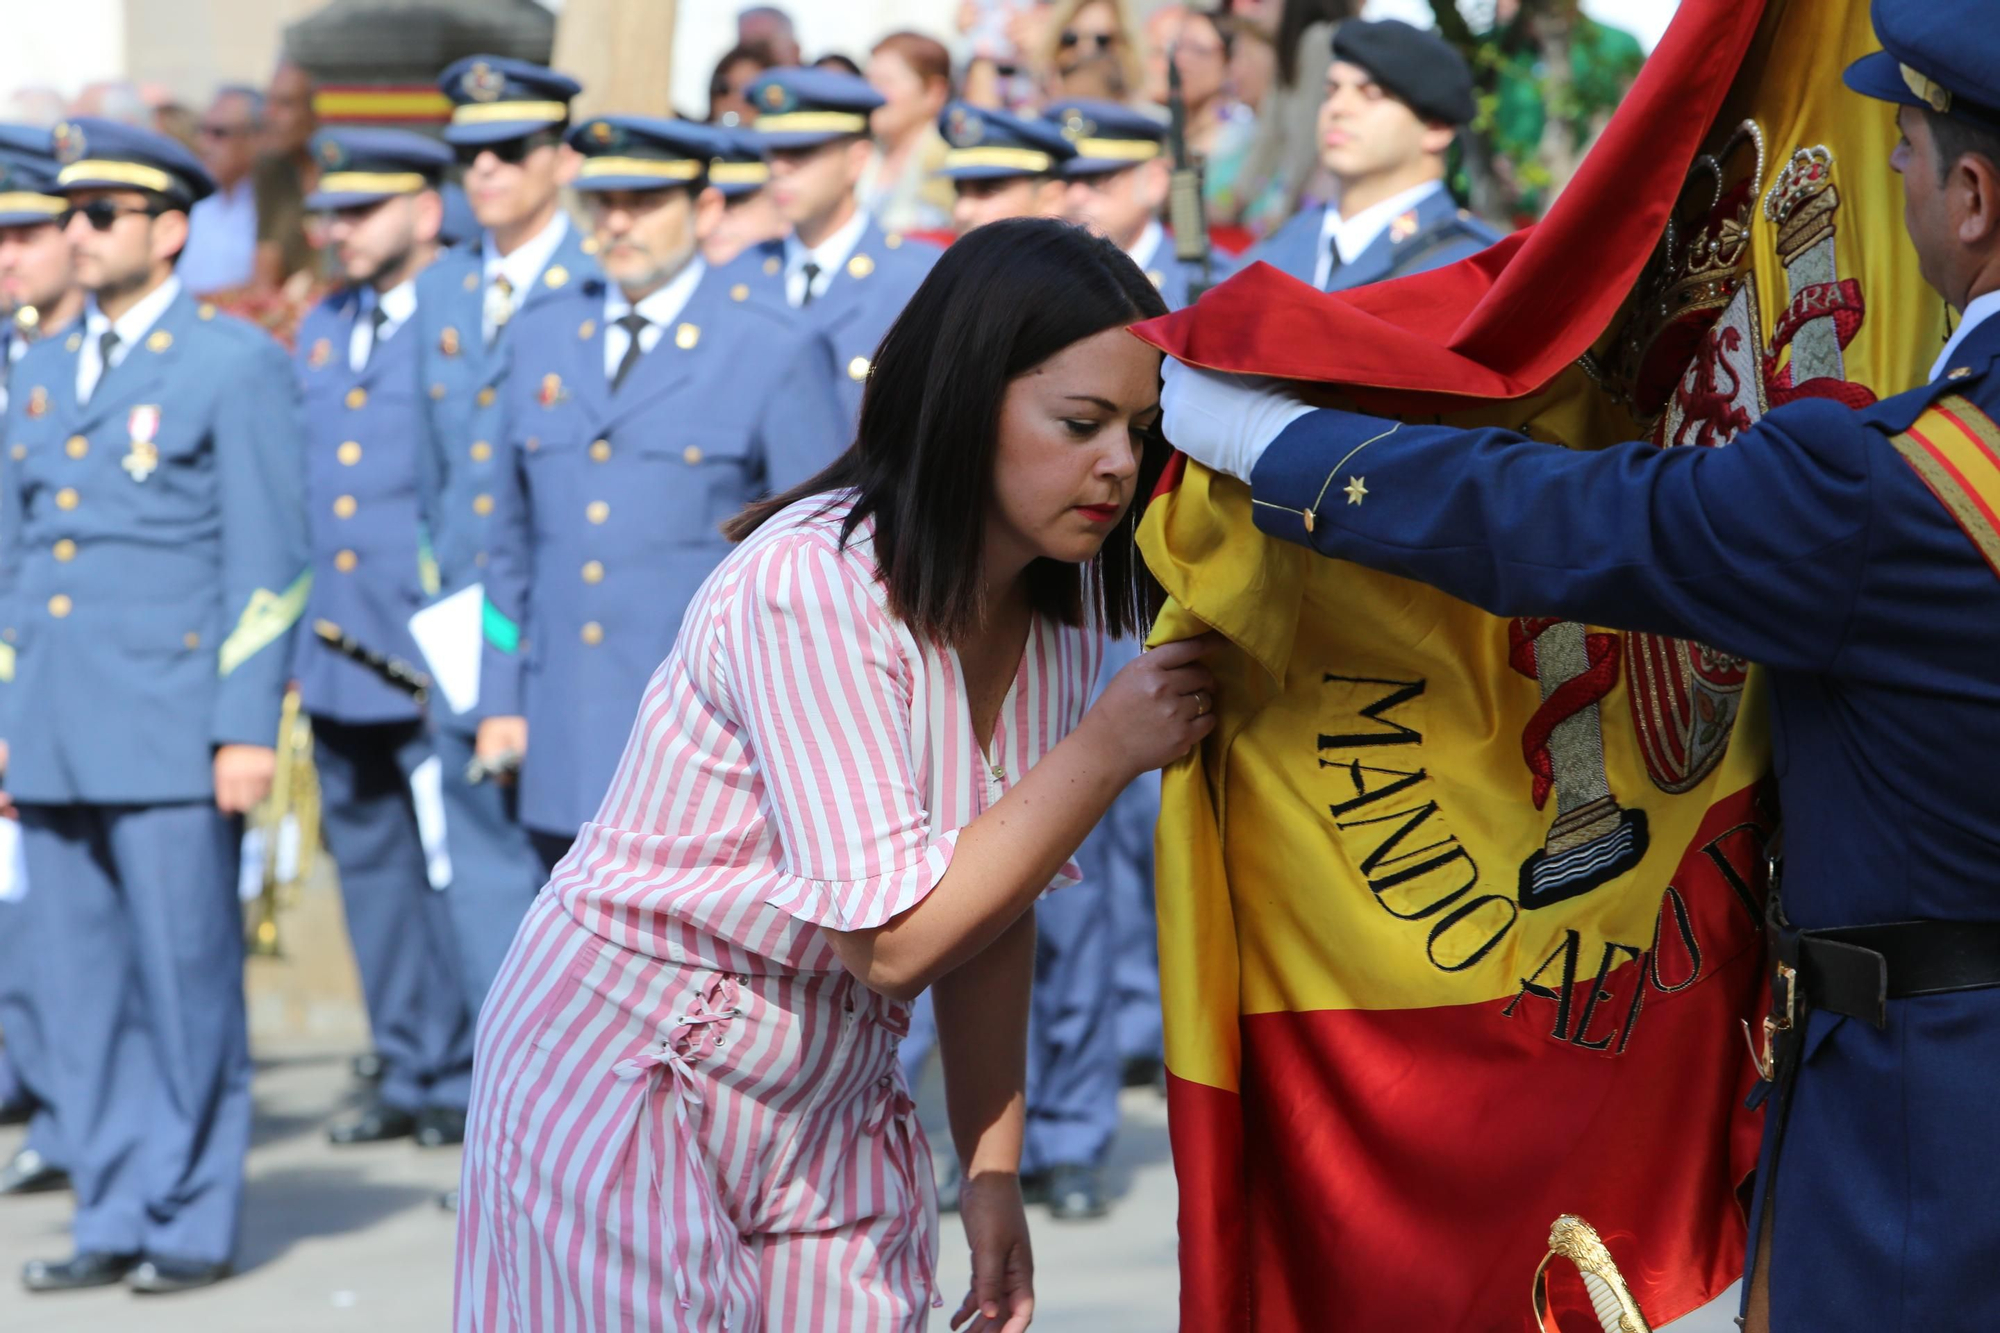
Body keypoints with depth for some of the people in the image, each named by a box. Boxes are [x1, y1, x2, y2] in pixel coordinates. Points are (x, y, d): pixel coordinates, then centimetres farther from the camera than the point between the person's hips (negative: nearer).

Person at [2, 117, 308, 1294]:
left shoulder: (238, 366, -2)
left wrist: (249, 727, -12)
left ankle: (197, 1224, 6)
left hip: (172, 740, -6)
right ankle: (117, 1218, 14)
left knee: (188, 987, -2)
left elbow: (271, 563, -6)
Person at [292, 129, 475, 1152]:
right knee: (368, 861, 10)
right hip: (338, 659, 7)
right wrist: (295, 641, 16)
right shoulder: (321, 332, 16)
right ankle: (408, 1074, 19)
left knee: (460, 865, -6)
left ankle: (468, 1081, 3)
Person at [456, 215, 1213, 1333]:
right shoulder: (812, 583, -25)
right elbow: (892, 938, -26)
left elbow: (994, 898, 6)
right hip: (628, 1082, -7)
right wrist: (1108, 750, -24)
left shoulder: (1065, 600, -1)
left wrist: (995, 1169, 2)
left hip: (831, 1105, 7)